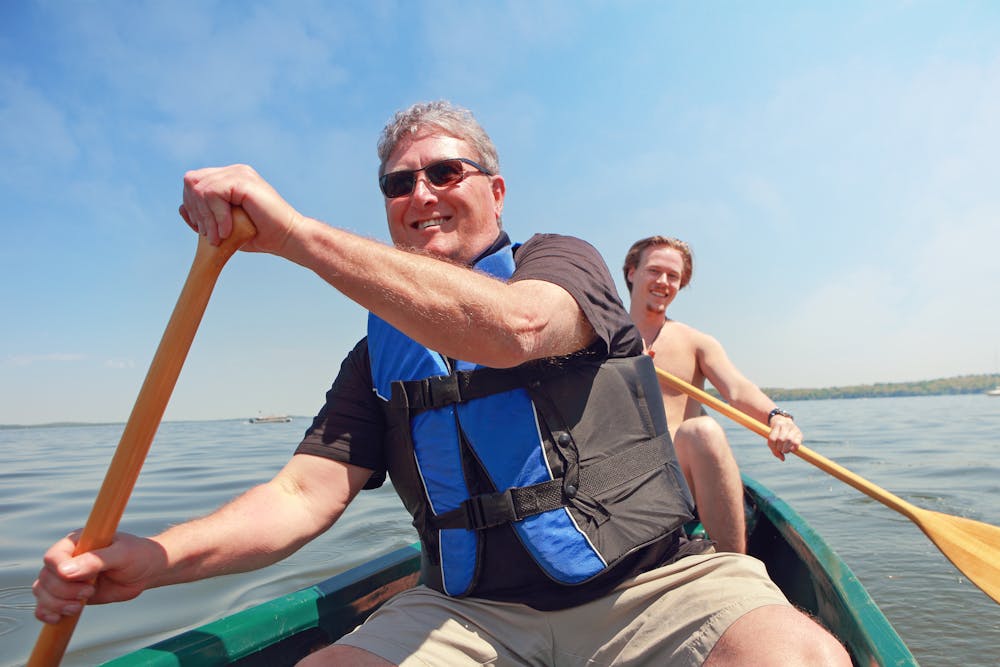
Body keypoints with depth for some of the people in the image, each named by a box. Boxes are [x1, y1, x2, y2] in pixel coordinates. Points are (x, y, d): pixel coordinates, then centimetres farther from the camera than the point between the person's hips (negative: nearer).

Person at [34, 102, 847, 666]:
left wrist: (294, 231, -24)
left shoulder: (564, 262, 2)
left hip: (645, 585, -1)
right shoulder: (380, 353, 11)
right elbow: (305, 493, 2)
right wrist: (156, 556, -17)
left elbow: (512, 326, -23)